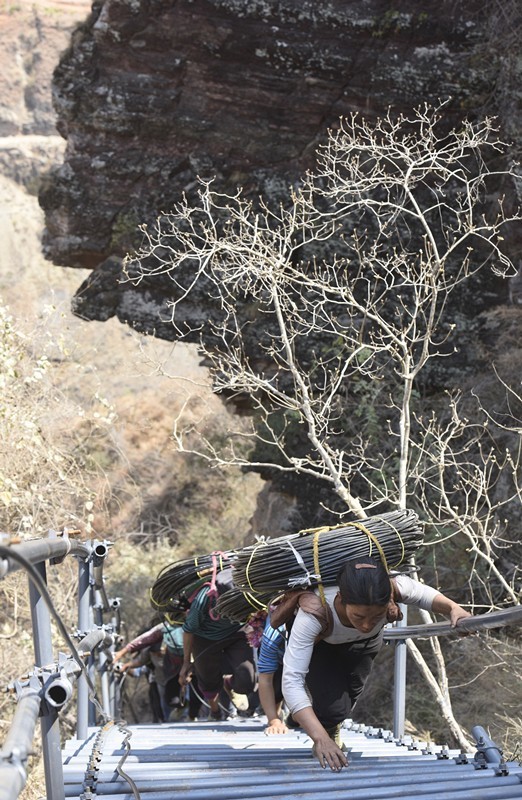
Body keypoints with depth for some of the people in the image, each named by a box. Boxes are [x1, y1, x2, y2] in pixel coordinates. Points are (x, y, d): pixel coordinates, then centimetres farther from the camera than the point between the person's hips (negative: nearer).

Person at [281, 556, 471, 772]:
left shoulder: (393, 588, -41)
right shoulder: (315, 612, -48)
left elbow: (423, 594, -16)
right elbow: (292, 681, -49)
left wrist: (452, 608, -37)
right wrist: (320, 738, -57)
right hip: (320, 643, -3)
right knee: (333, 708, -18)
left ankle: (333, 730, 37)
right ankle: (327, 734, 18)